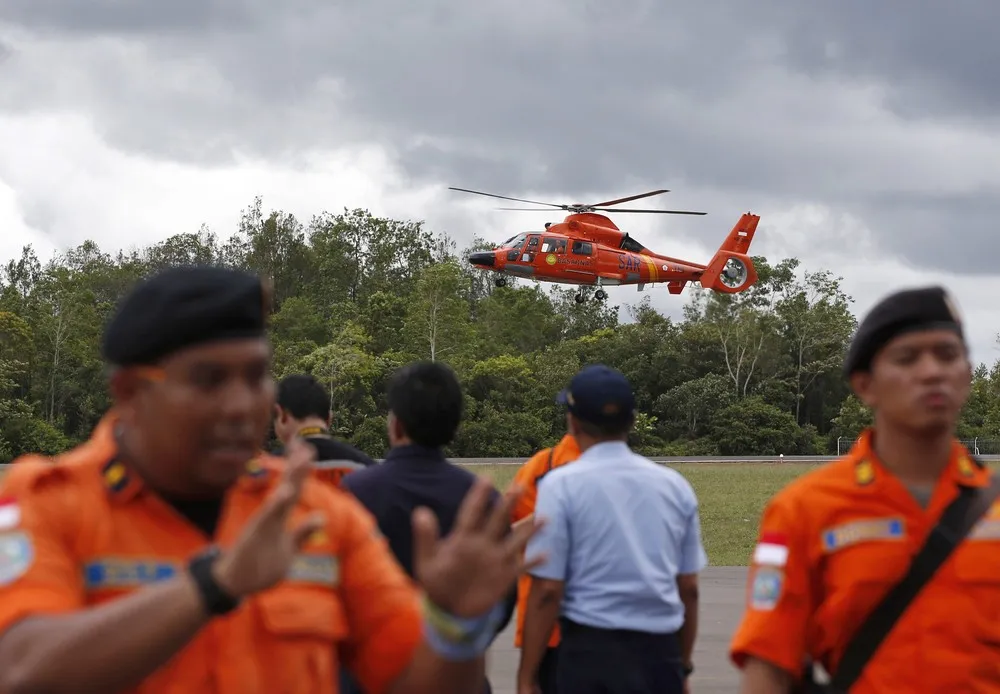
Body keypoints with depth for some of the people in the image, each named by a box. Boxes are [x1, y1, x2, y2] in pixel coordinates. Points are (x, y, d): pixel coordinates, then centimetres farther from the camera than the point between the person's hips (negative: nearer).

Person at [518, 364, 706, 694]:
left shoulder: (562, 485, -6)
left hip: (592, 653, -4)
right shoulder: (674, 484, 7)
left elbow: (547, 591, -9)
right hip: (662, 655, 4)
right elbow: (689, 589, 11)